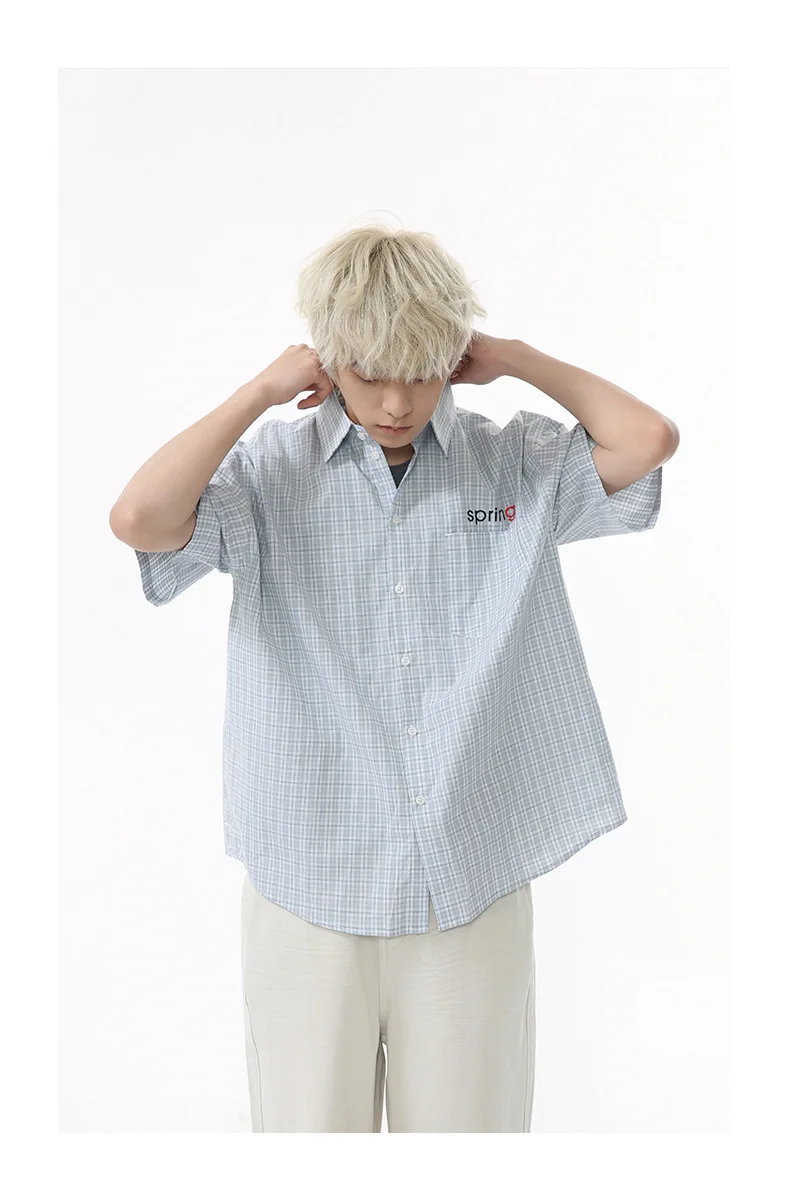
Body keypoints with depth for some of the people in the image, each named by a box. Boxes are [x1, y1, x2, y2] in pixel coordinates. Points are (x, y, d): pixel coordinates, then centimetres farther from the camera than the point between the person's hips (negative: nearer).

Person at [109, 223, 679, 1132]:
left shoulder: (518, 465, 3)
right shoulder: (268, 472, -3)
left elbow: (649, 438, -9)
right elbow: (139, 520, -18)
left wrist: (515, 359, -2)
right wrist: (263, 391, -10)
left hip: (476, 887, 1)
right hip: (312, 886, -1)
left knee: (469, 1118, 14)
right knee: (312, 1118, 13)